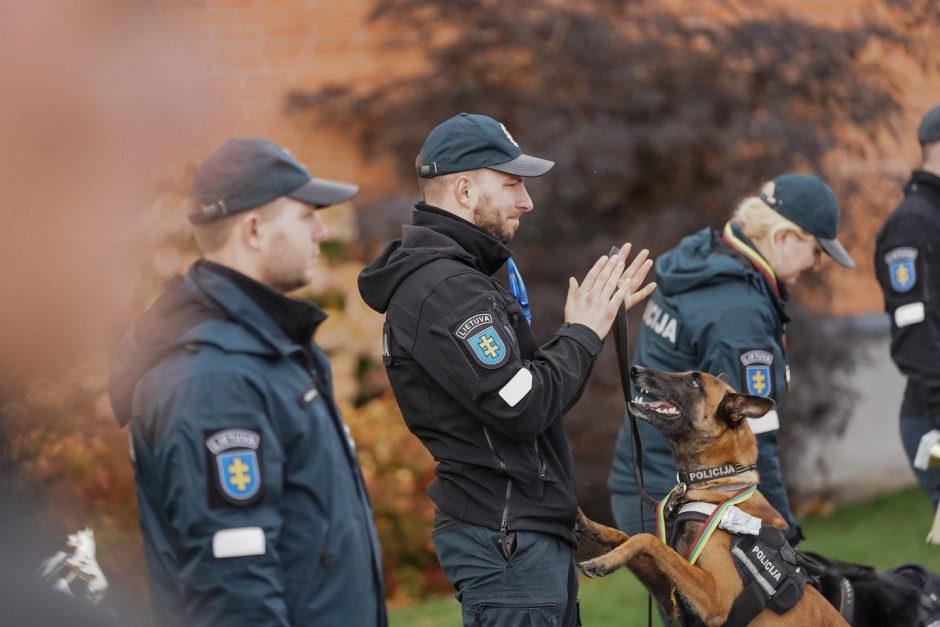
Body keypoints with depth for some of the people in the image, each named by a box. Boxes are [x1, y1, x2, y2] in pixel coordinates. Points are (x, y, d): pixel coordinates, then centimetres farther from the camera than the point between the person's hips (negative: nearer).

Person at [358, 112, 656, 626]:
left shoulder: (453, 276, 16)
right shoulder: (443, 290, -18)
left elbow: (524, 376, 19)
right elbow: (522, 407, -23)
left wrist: (598, 315, 11)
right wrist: (583, 334, -9)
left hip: (523, 530, 11)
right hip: (507, 538, -11)